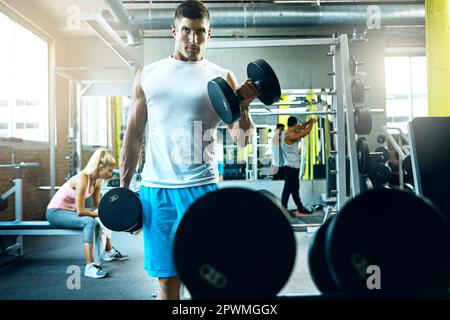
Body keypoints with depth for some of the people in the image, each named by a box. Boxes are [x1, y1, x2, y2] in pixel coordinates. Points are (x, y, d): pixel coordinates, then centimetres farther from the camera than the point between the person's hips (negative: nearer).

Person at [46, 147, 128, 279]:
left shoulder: (97, 180, -4)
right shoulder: (82, 179, -30)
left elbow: (98, 204, 2)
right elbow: (80, 211, -29)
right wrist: (97, 213, -16)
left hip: (70, 210, 10)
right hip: (55, 212, -10)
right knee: (89, 222, -33)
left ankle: (108, 252, 27)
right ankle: (90, 266, -33)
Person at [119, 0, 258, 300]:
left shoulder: (222, 77, 4)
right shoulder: (147, 75, 10)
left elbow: (241, 139, 1)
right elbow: (134, 135, 11)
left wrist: (243, 107, -18)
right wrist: (123, 188, 8)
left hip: (202, 187, -1)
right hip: (155, 188, 2)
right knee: (167, 279, 9)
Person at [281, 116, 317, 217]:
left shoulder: (285, 133, 8)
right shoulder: (290, 136, -21)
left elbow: (299, 130, 22)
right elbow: (304, 133, -21)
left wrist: (307, 123, 14)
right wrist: (311, 123, -6)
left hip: (292, 166, 10)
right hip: (292, 166, -10)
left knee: (295, 188, 17)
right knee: (288, 189, -5)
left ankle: (300, 209, 28)